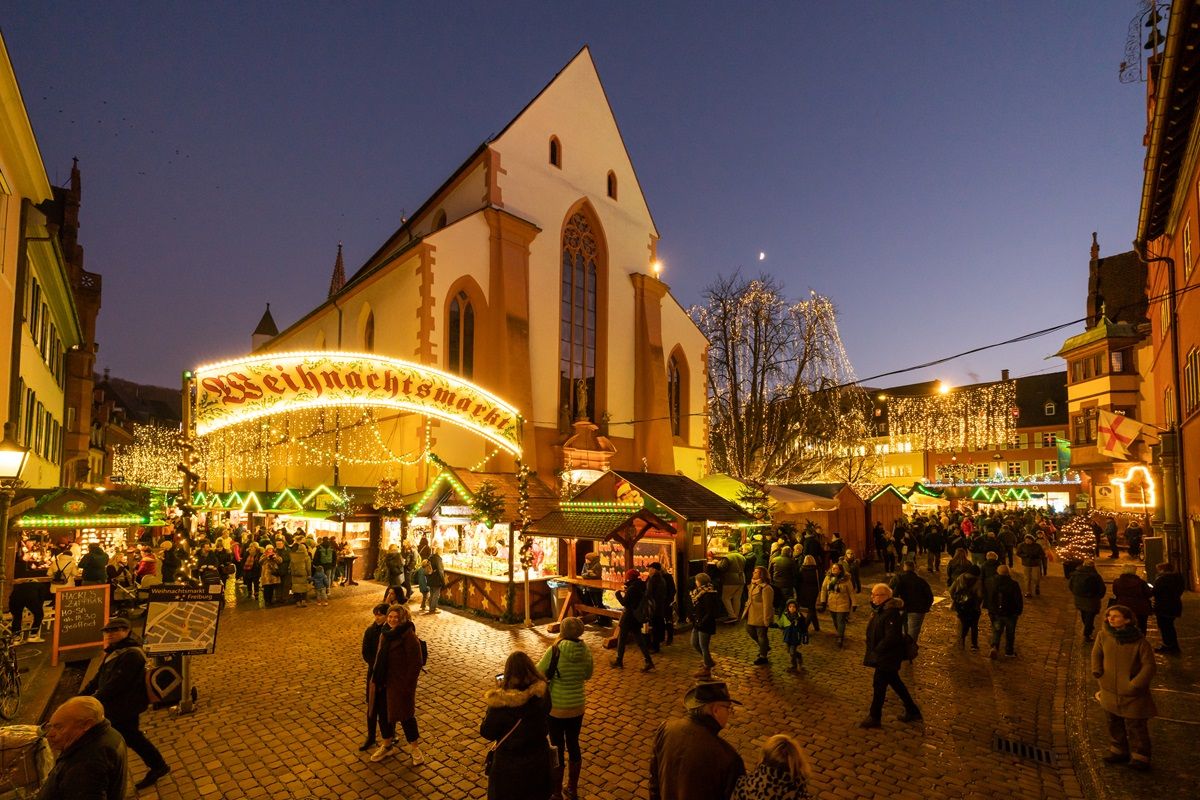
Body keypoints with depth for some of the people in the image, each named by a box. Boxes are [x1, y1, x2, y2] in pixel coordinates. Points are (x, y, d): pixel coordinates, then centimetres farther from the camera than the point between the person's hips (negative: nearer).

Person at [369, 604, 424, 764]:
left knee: (405, 715, 6)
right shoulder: (385, 634, 5)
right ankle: (387, 745, 39)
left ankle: (415, 748, 25)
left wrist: (407, 685, -20)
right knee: (383, 714, 17)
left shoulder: (409, 637, -19)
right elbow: (380, 658, 15)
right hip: (383, 683, 7)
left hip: (400, 684, -7)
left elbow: (415, 664, -19)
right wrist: (376, 679, 11)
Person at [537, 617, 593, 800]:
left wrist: (545, 656, 4)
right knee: (573, 746, 21)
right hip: (577, 707, 4)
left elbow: (538, 673, -11)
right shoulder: (586, 652, -9)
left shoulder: (554, 651, -22)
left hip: (555, 708, -4)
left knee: (557, 750, 12)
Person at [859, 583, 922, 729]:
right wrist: (873, 651, 10)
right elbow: (874, 632, 15)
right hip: (883, 656, 10)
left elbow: (891, 637, -29)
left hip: (887, 658, -10)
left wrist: (877, 651, -22)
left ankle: (874, 718, 15)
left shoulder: (891, 613, -26)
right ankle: (912, 711, 34)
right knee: (895, 683, 20)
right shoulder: (879, 609, 4)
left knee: (879, 685, 2)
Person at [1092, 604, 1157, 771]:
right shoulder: (1104, 635, -10)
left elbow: (1149, 666, -14)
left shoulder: (1139, 641, -19)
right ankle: (1119, 750, 37)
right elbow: (1096, 653, 6)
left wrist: (1135, 685, -19)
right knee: (1115, 725, 19)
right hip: (1110, 691, 4)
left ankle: (1140, 757, 25)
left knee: (1135, 727, 7)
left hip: (1132, 695, -4)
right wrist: (1096, 670, -7)